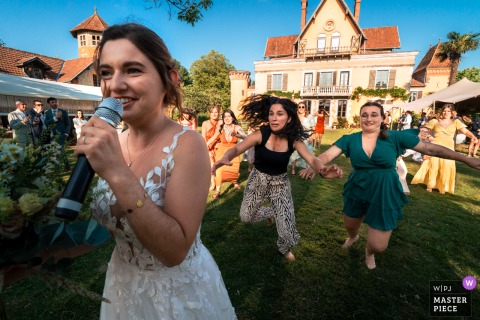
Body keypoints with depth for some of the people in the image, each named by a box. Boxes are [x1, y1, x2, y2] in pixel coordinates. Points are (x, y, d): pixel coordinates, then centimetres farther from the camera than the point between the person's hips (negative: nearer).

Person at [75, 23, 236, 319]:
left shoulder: (187, 145, -26)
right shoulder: (113, 141, -7)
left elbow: (174, 250, -29)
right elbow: (109, 220, 6)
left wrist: (118, 173, -34)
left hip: (179, 291, -5)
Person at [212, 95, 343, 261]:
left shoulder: (294, 140, -17)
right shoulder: (260, 134, -23)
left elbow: (312, 159, -27)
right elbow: (236, 148, -32)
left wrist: (323, 170, -51)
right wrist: (225, 158, -56)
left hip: (280, 183, 0)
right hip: (258, 180, 0)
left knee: (287, 228, -2)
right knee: (246, 217, 11)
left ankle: (284, 248, 36)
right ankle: (270, 212, 44)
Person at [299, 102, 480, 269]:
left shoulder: (395, 137, -9)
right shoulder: (349, 139, -8)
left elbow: (431, 149, -1)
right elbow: (328, 154, -20)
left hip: (384, 195, -1)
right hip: (357, 191, 2)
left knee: (378, 246, 2)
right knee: (350, 226, 24)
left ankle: (369, 252, 42)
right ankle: (353, 237, 64)